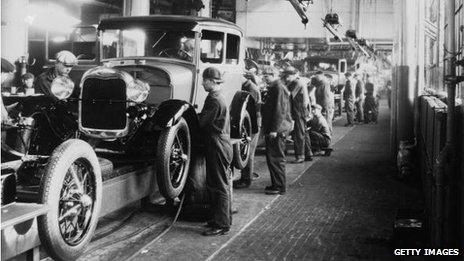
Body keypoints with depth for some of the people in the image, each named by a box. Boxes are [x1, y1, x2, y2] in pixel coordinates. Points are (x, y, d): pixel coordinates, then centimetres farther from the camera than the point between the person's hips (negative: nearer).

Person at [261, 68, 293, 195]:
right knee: (272, 158, 14)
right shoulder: (273, 87, 17)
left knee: (275, 158, -5)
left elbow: (280, 110, -22)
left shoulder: (278, 87, -16)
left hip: (277, 131, -10)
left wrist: (274, 129, -23)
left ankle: (280, 187, 3)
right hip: (273, 129, 10)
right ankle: (276, 184, 23)